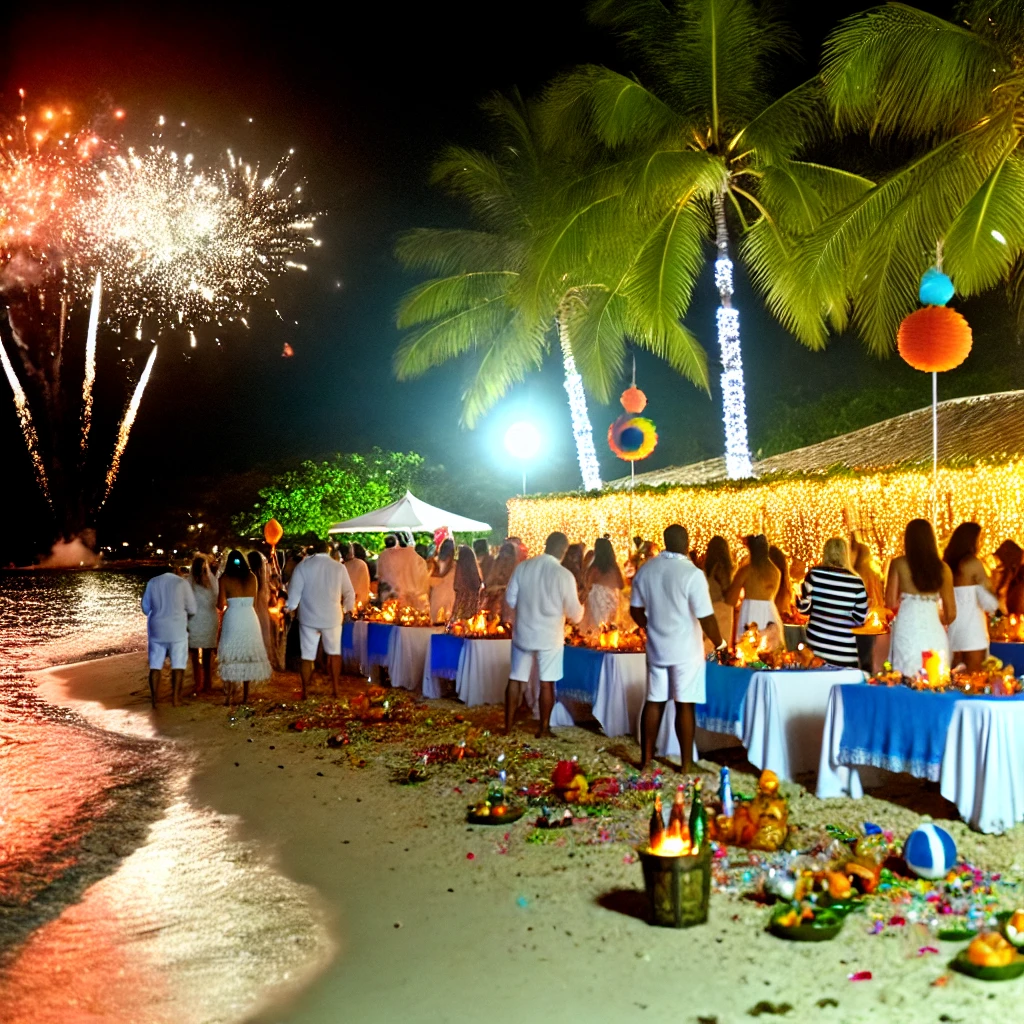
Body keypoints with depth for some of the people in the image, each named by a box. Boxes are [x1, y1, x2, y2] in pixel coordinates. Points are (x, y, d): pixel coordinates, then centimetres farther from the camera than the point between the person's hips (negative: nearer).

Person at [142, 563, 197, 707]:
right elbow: (192, 609, -2)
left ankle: (154, 699, 9)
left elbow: (146, 608, 9)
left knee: (155, 665, 8)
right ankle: (175, 697, 7)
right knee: (178, 664, 7)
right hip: (177, 630, -2)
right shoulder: (182, 583, -7)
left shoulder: (152, 582, 1)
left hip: (157, 629, 3)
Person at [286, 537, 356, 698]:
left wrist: (291, 607, 14)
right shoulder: (339, 567, -2)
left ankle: (305, 692, 11)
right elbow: (349, 593, 5)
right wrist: (346, 608, 23)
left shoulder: (302, 567, -7)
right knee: (334, 652, 17)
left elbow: (294, 593, -5)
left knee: (308, 656, 7)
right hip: (332, 618, 1)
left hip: (309, 618, -1)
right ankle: (335, 688, 17)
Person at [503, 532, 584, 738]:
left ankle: (508, 726, 17)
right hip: (549, 636, -3)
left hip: (523, 633, 3)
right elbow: (575, 615, -8)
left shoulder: (523, 567, -6)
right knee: (546, 683, 8)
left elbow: (510, 600, 3)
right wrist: (580, 606, 15)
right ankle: (543, 728, 16)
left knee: (515, 679, 11)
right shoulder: (564, 575, -15)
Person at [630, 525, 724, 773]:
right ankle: (686, 762, 10)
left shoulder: (645, 570, -1)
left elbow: (636, 610, 9)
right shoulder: (692, 573, -18)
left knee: (654, 701, 12)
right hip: (686, 650, -5)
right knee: (685, 705, 3)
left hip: (656, 647, 5)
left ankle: (646, 757, 19)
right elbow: (706, 617, -17)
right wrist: (718, 643, -2)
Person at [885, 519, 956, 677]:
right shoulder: (942, 568, 3)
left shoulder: (898, 564, -3)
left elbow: (891, 603, -4)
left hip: (907, 630, -2)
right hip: (934, 631, 2)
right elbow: (951, 613, 6)